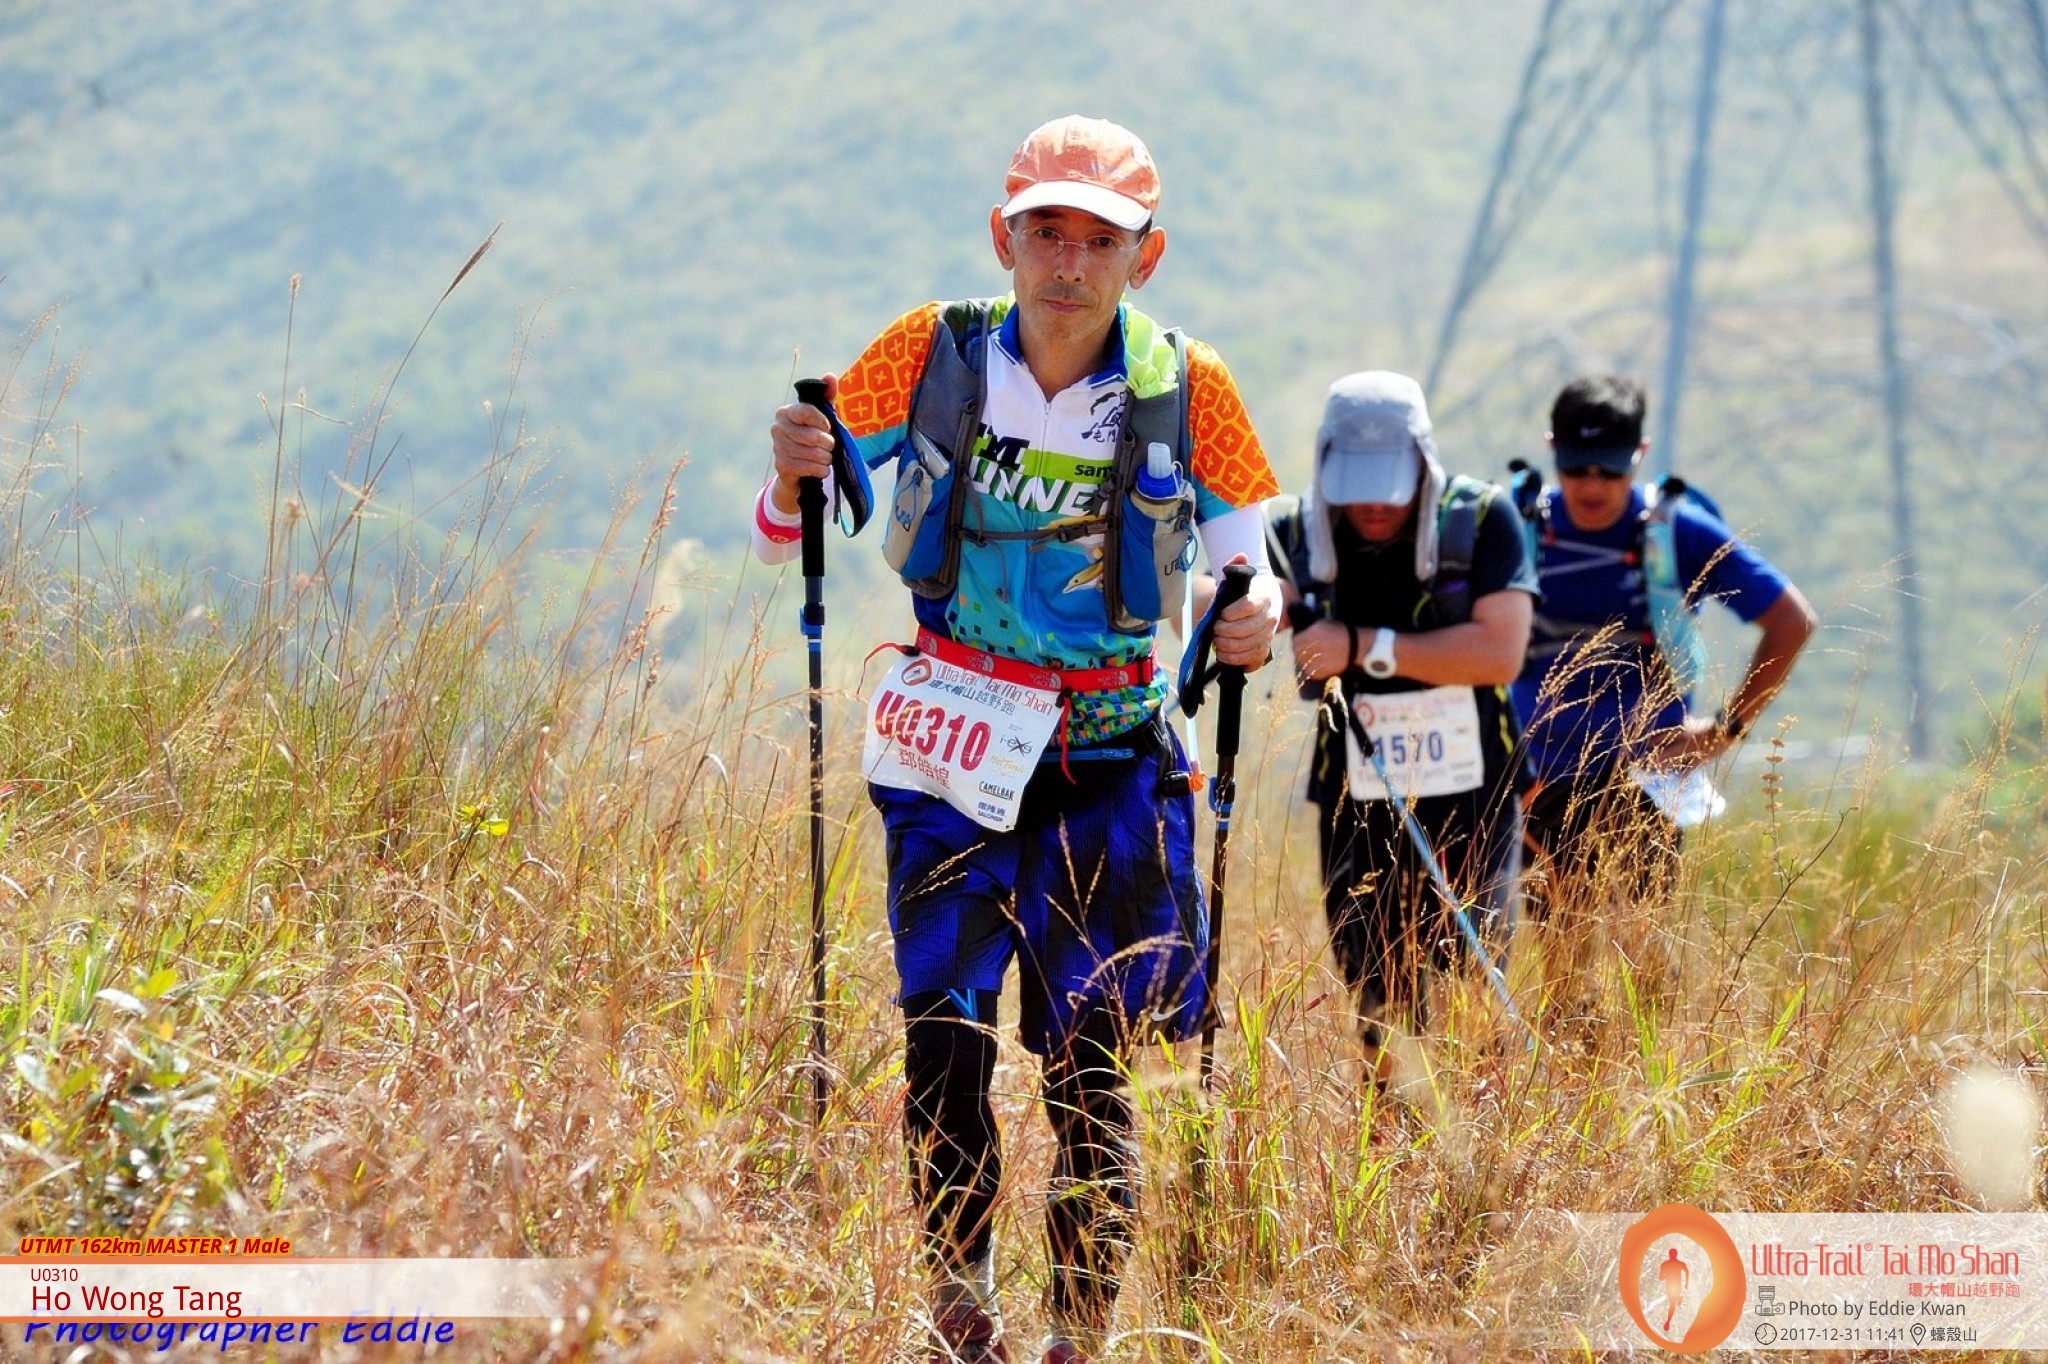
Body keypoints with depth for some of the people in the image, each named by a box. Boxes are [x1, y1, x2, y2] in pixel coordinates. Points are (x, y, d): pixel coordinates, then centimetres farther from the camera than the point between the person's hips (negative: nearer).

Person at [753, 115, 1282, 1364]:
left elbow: (1248, 561, 3)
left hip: (1107, 760, 0)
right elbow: (784, 542, 2)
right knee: (945, 1041, -9)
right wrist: (796, 476, -21)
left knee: (1089, 1065, -3)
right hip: (953, 753, 0)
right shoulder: (932, 356, -5)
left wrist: (1260, 615, -21)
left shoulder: (1188, 392, -5)